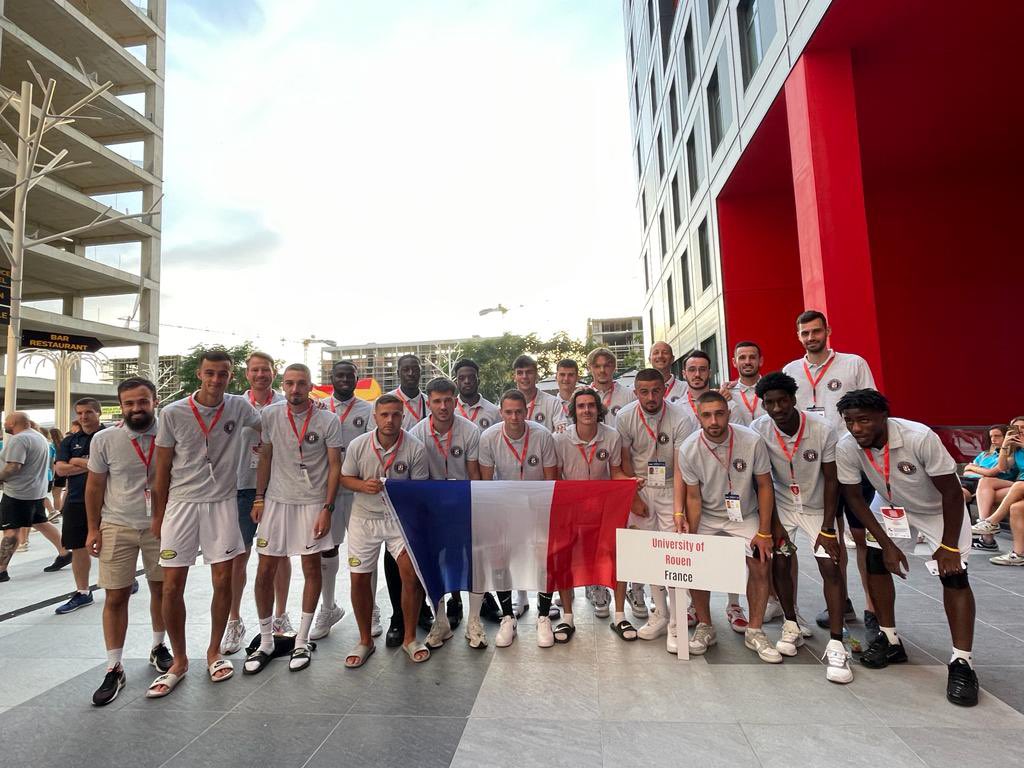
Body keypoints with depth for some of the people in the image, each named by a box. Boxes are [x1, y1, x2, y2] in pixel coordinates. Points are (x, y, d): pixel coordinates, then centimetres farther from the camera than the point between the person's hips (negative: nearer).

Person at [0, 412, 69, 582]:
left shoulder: (18, 439, -17)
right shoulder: (40, 437, 13)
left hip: (18, 492, -9)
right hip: (37, 490, 10)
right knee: (40, 523, 17)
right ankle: (64, 553, 19)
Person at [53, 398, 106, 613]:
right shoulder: (69, 441, 12)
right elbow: (60, 469, 1)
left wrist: (79, 462, -10)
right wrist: (92, 465, -11)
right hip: (76, 501, 5)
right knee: (78, 548, 10)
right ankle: (82, 593, 23)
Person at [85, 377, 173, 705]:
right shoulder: (104, 439, -6)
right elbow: (94, 486, 3)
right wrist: (93, 528, 2)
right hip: (117, 527, 0)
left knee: (161, 589, 12)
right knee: (115, 596, 4)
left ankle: (158, 647, 33)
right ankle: (114, 668, 17)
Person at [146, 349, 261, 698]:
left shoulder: (239, 407, -4)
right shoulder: (173, 413, -5)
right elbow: (162, 469, 2)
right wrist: (158, 516, 3)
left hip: (222, 503, 1)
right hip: (180, 503, 0)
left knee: (223, 581, 6)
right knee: (171, 587, 3)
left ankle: (214, 652, 26)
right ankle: (179, 660, 22)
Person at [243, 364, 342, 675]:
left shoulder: (328, 421, -9)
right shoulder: (269, 414, -1)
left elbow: (335, 466, -6)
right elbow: (265, 457, 8)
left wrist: (327, 508, -11)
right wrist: (259, 498, 5)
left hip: (312, 503, -2)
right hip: (276, 500, 2)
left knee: (311, 569, 7)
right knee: (265, 571, 6)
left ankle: (302, 641, 24)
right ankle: (265, 642, 25)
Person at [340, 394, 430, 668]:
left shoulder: (415, 448, -13)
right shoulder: (358, 445, -8)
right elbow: (345, 478, 2)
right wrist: (364, 485, -20)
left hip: (401, 518, -1)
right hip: (364, 518, 2)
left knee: (412, 573, -10)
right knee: (359, 579, 6)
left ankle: (409, 637, 14)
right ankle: (365, 640, 29)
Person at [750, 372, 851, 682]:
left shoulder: (823, 430, -22)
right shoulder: (758, 430, -20)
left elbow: (831, 480, -12)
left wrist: (827, 529, -14)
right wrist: (774, 524, -10)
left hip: (817, 505, -1)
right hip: (781, 505, 1)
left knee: (830, 567, -10)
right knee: (779, 561, -5)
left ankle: (836, 645, -2)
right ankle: (792, 625, 18)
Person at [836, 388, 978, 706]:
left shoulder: (920, 437, -37)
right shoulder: (846, 448, -27)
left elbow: (951, 492, -25)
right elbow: (854, 498, -14)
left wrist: (948, 546, -21)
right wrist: (887, 544, -14)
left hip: (941, 510, -3)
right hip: (894, 507, 3)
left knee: (953, 575, -12)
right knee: (876, 562, -6)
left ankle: (962, 663, -3)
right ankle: (890, 641, 11)